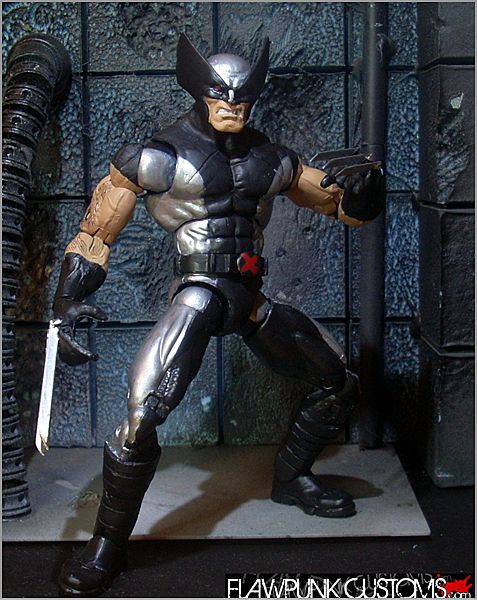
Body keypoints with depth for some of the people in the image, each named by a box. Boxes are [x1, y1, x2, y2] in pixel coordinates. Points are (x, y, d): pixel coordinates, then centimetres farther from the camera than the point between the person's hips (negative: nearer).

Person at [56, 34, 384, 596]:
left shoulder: (271, 160, 10)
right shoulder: (160, 156, -4)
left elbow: (343, 205, 16)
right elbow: (96, 232, 0)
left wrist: (358, 189, -8)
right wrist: (68, 301, -9)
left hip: (251, 300, 6)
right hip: (198, 294, -6)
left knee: (339, 382, 14)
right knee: (141, 414, -24)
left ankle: (292, 478, 36)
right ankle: (107, 546, -4)